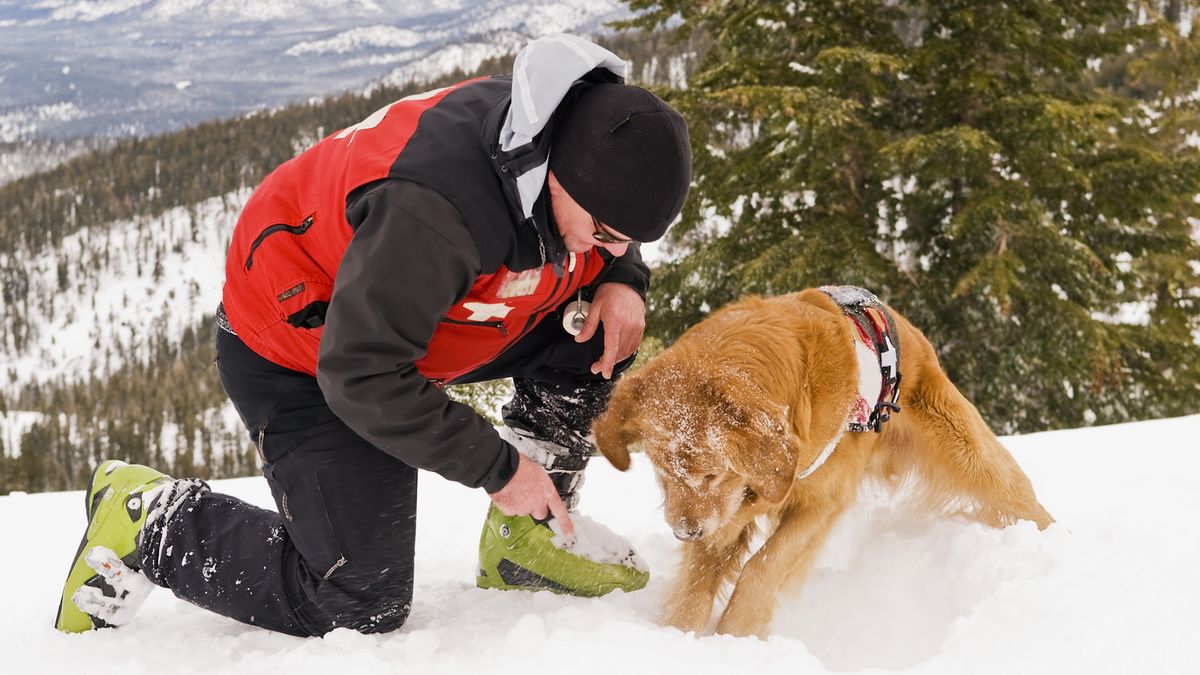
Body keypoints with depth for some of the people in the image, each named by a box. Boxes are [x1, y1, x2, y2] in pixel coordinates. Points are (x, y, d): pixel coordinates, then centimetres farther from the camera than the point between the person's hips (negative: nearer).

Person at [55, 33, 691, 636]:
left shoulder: (586, 133, -15)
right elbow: (362, 376, -35)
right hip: (298, 355, -8)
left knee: (605, 324, -8)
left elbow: (617, 238, 9)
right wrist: (497, 466, -28)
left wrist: (621, 280, -15)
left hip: (419, 308, 8)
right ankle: (148, 519, 6)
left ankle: (528, 532, 3)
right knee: (360, 607, -10)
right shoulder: (429, 212, -41)